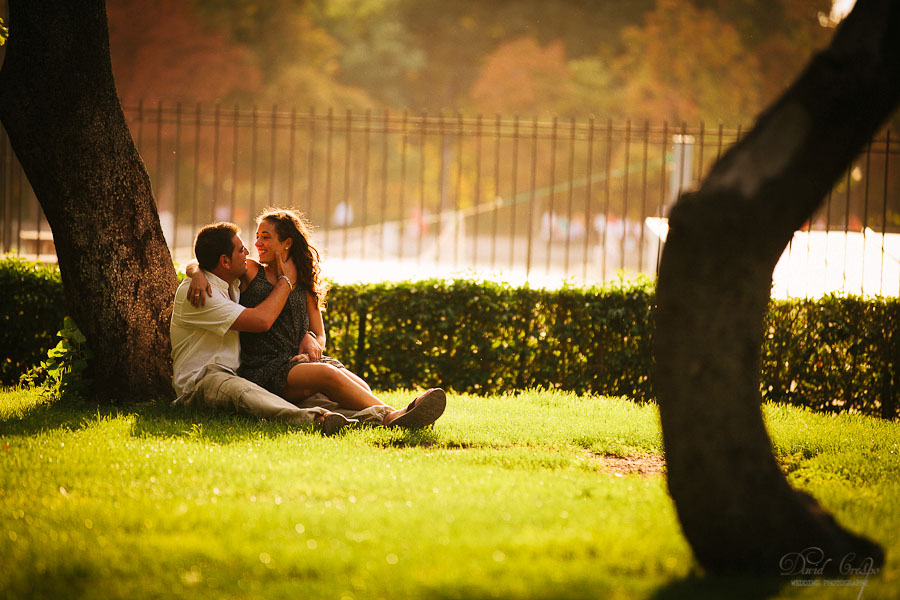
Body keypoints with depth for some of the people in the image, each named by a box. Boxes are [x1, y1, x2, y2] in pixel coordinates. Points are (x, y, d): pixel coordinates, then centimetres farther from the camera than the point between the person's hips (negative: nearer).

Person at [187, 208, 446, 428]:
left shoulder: (304, 284, 20)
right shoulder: (250, 271, 11)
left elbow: (320, 336, 22)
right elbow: (194, 265, 10)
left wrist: (311, 340, -3)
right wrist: (199, 274, -15)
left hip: (300, 359, 6)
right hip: (265, 370, -6)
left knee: (361, 388, -24)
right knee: (327, 374, -35)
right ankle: (390, 416, -48)